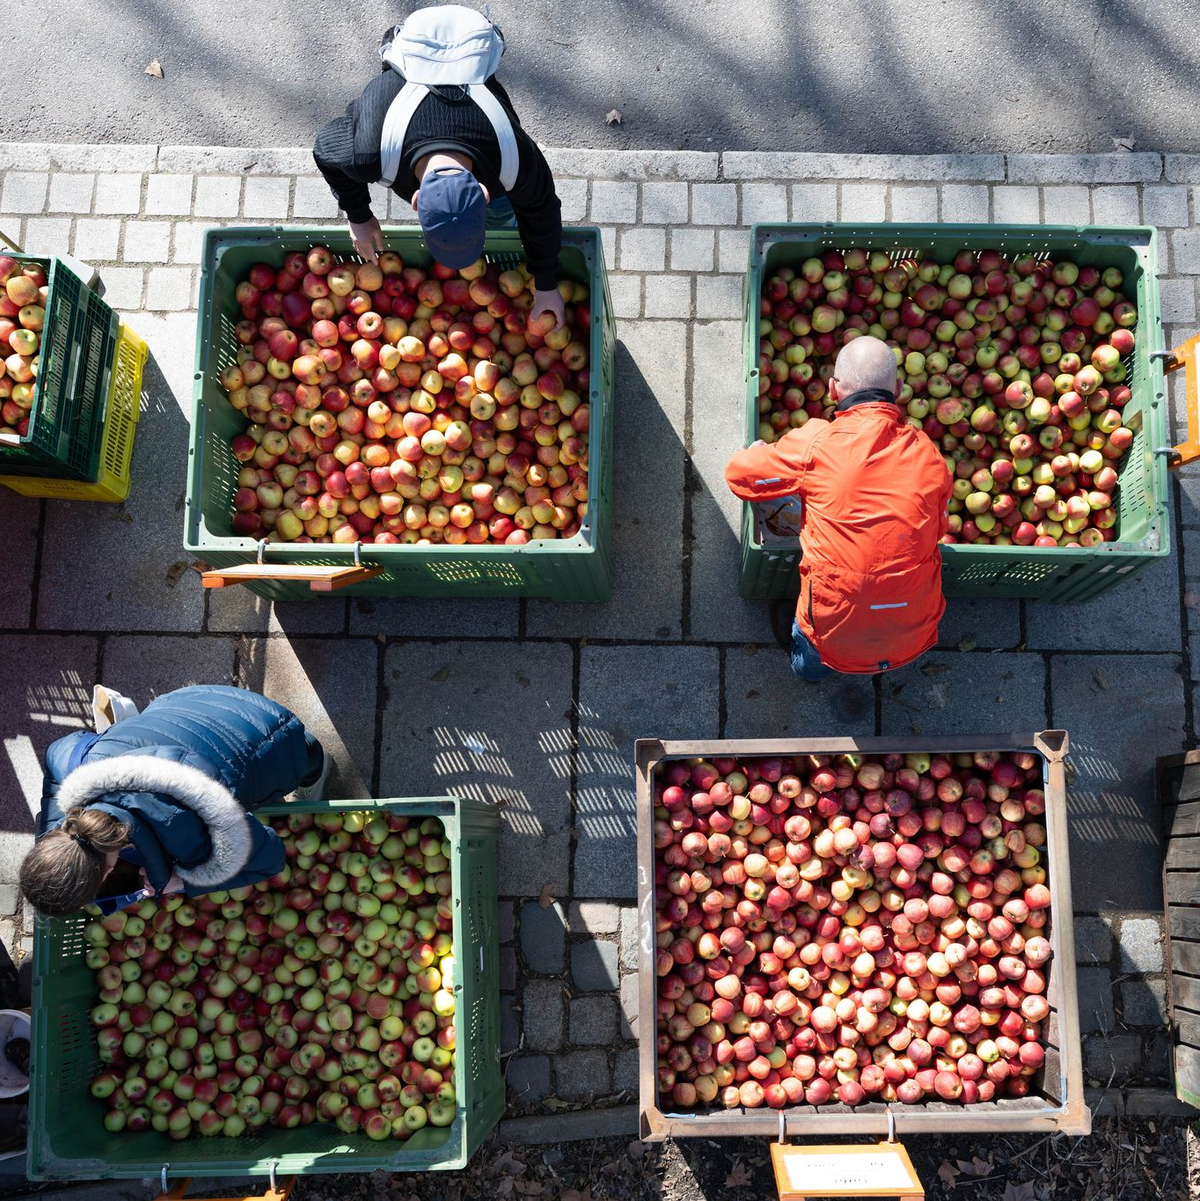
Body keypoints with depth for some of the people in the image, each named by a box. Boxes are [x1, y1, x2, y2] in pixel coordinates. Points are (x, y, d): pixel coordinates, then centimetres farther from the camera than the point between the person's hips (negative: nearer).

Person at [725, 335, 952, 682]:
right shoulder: (930, 456, -1)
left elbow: (739, 474, 2)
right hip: (914, 642, 0)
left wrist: (761, 452, 24)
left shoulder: (817, 442, -12)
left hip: (837, 640, 0)